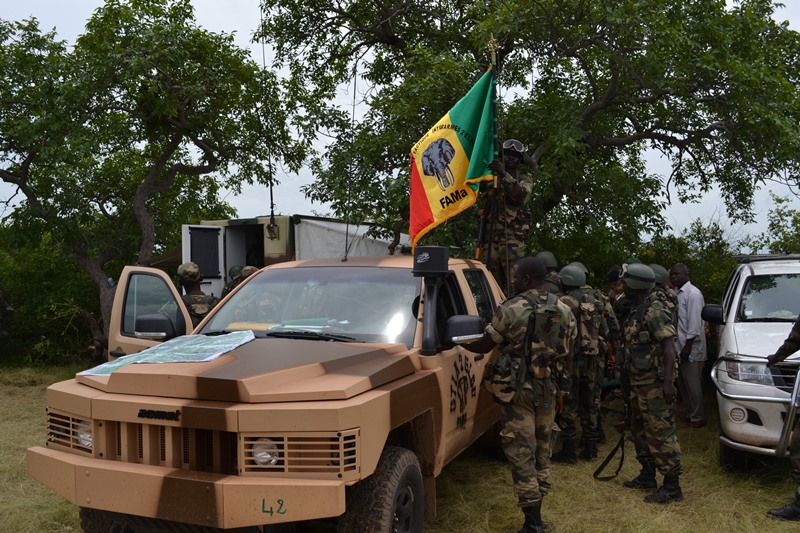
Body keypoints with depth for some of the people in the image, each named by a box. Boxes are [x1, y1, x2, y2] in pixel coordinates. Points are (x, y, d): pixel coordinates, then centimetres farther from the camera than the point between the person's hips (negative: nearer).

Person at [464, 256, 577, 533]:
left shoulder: (511, 309, -12)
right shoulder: (564, 310, 4)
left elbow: (483, 346, -4)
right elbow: (567, 357, 9)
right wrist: (561, 391, 20)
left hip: (520, 389, -6)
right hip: (549, 389, 6)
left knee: (521, 454, 1)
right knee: (541, 450, 16)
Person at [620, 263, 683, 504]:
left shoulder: (654, 311, -16)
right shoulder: (636, 312, 14)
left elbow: (668, 346, -21)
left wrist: (668, 381, -26)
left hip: (655, 383, -10)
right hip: (639, 383, 10)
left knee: (661, 433, -5)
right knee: (640, 430, 18)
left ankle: (671, 486, 2)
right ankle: (647, 476, 30)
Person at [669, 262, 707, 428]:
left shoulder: (693, 293, -13)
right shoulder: (677, 293, 12)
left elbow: (695, 322, -18)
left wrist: (688, 346, -19)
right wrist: (681, 346, 13)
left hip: (691, 348, -8)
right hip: (679, 347, 8)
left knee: (693, 385, -1)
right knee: (683, 383, 14)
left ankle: (698, 418, 9)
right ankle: (690, 414, 25)